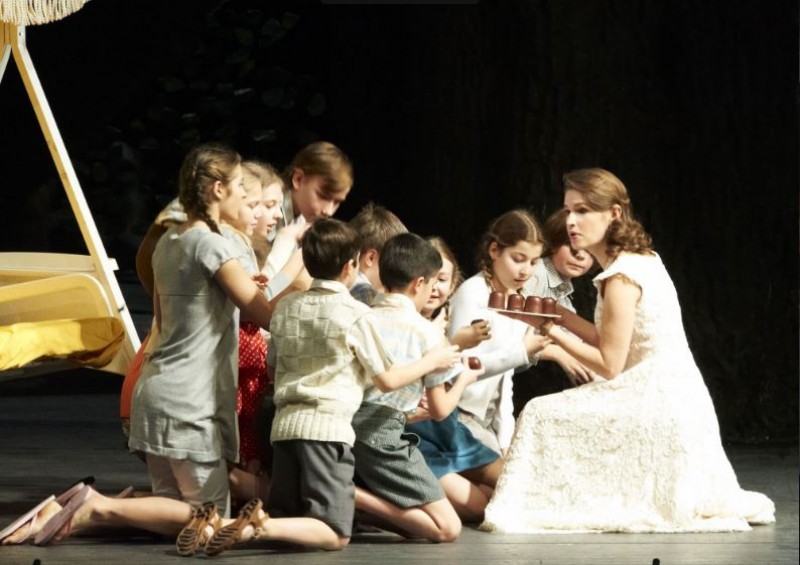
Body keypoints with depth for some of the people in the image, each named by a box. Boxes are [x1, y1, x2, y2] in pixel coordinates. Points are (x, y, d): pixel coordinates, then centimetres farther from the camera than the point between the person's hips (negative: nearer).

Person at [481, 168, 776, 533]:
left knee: (542, 416, -10)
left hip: (654, 403, -10)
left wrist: (552, 332, -10)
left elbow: (609, 364, -16)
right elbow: (612, 342, 14)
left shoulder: (621, 277, -18)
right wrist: (557, 314, 7)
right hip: (676, 395, 10)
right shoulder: (642, 259, 11)